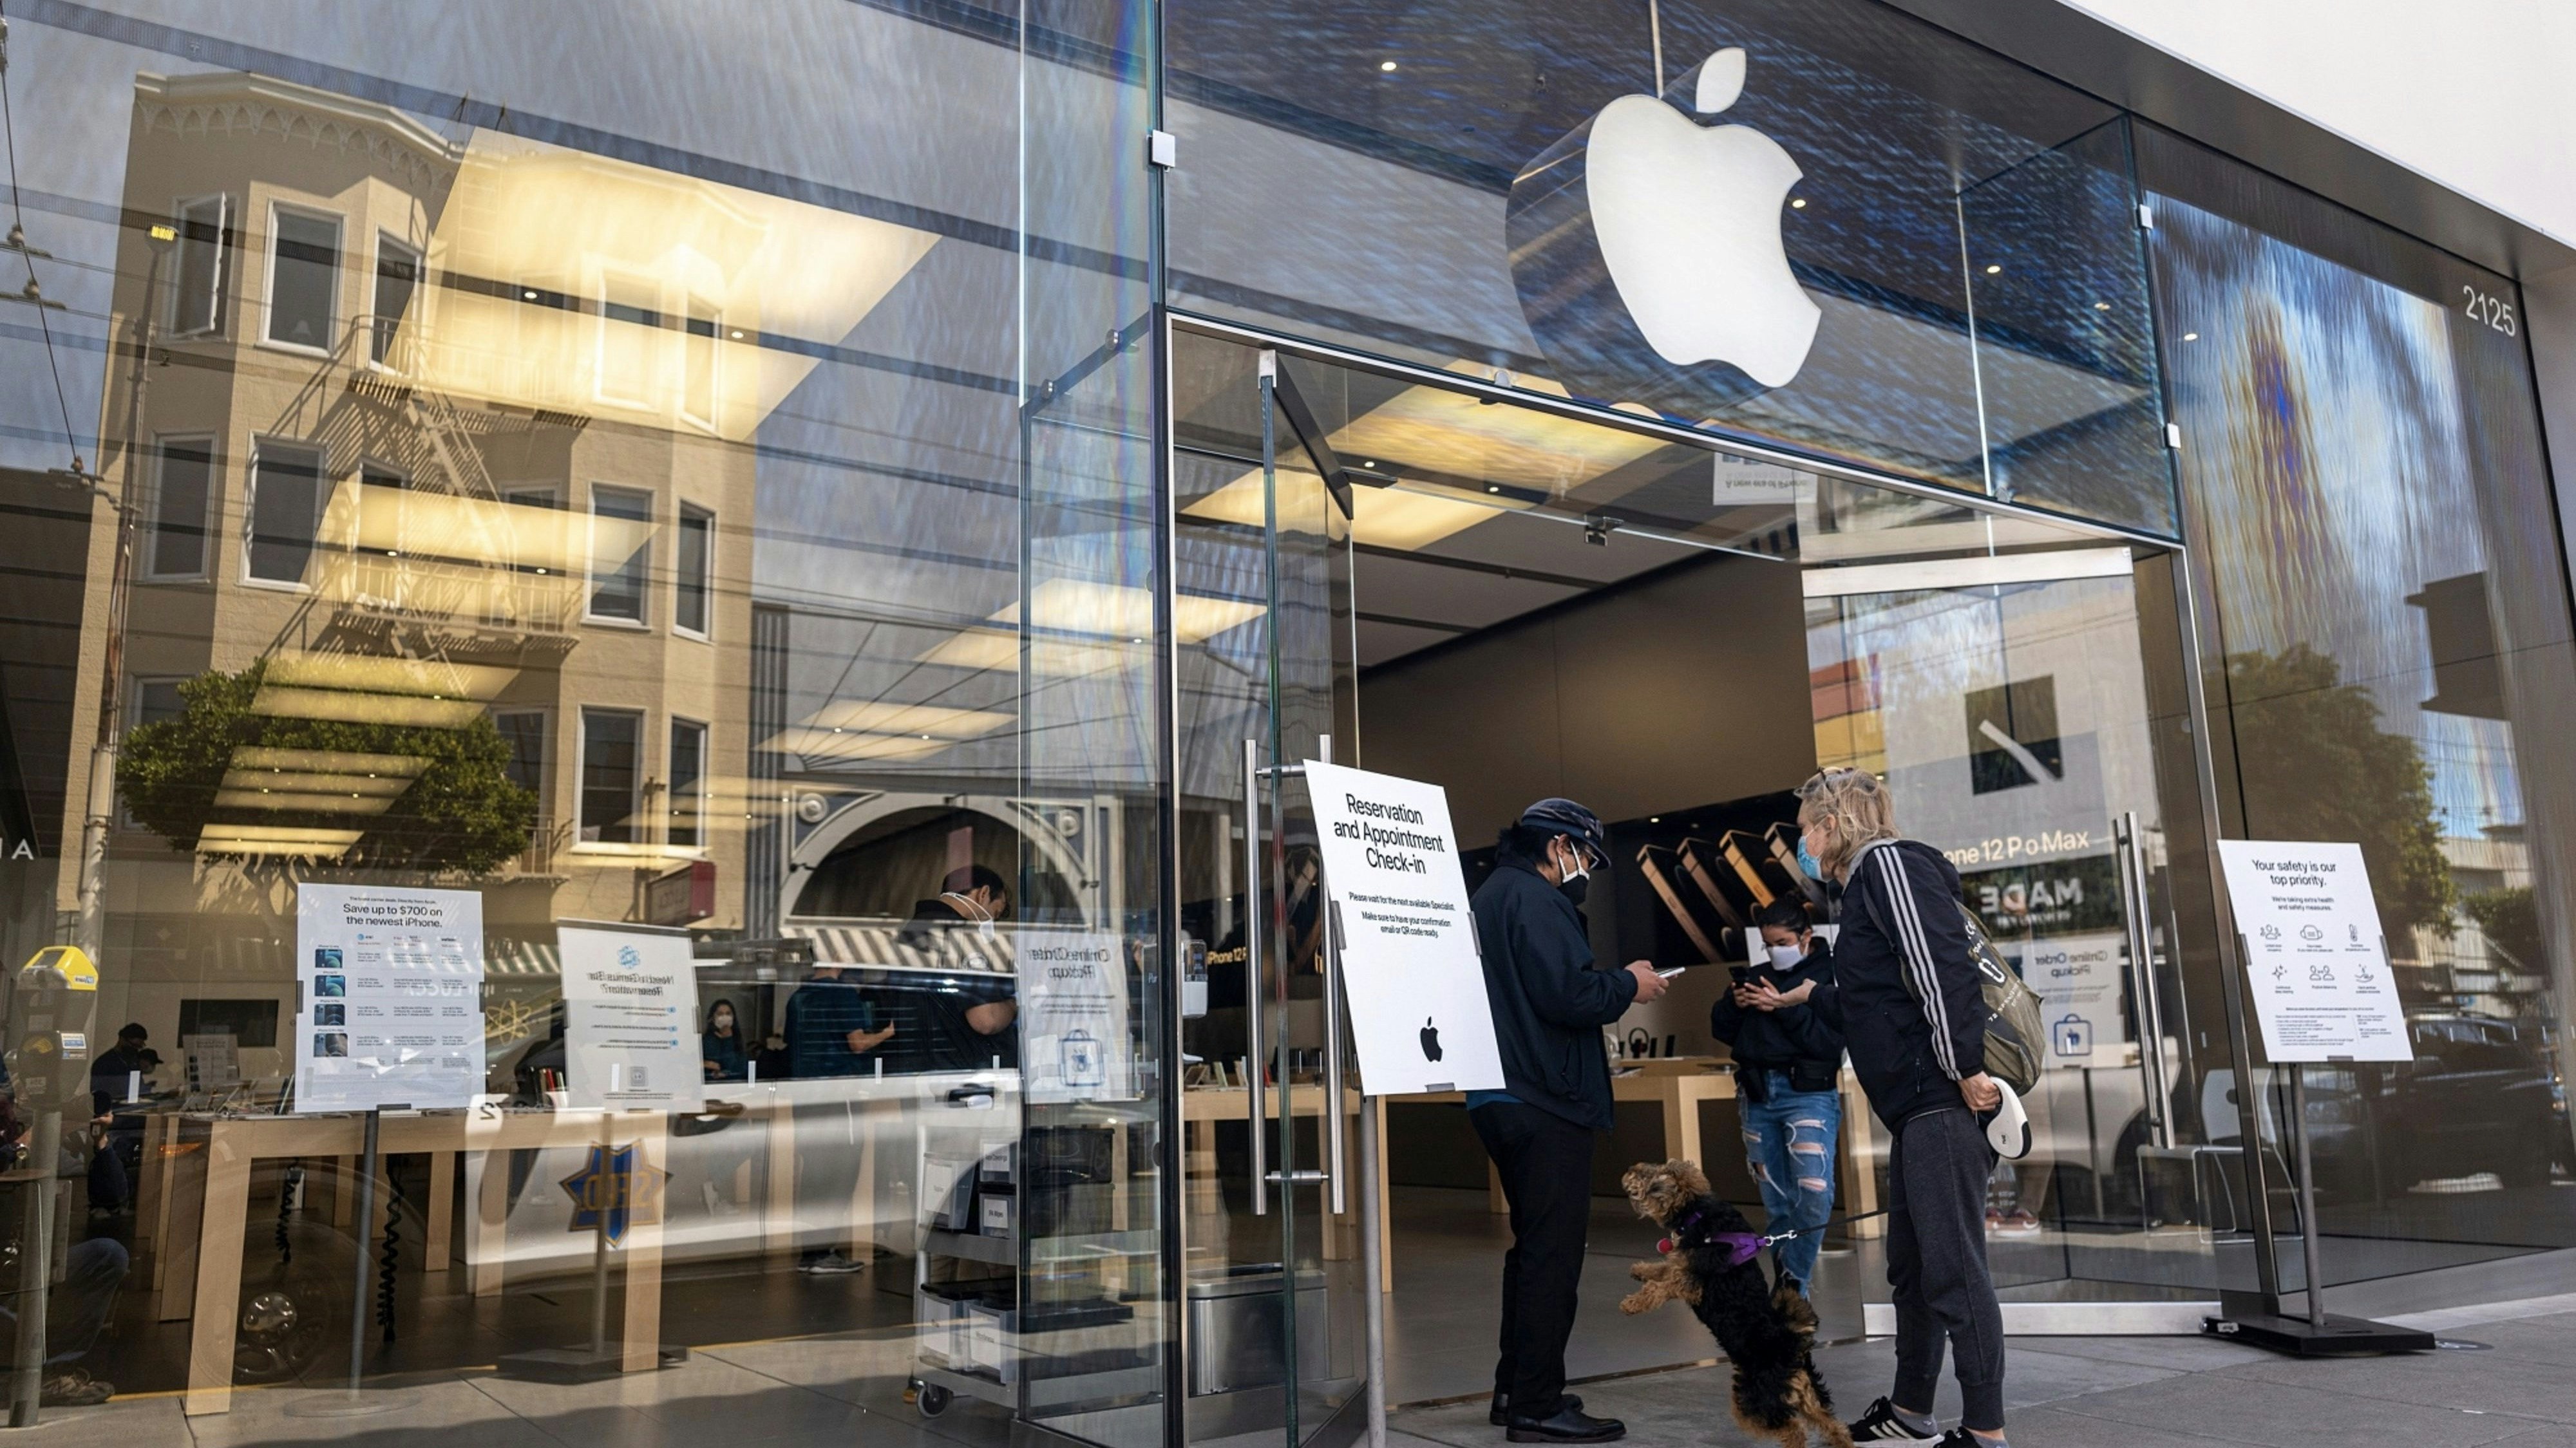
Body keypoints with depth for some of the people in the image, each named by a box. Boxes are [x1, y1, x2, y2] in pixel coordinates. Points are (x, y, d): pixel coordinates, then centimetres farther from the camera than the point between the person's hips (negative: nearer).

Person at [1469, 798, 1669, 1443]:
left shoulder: (1490, 895, 18)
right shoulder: (1534, 898, -14)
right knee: (1552, 1252, -4)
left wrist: (1610, 985, 14)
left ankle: (1515, 1386, 25)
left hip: (1505, 1099, 10)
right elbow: (1567, 994, -24)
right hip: (1546, 1104, -10)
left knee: (1534, 1245, 18)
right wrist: (1628, 984, -7)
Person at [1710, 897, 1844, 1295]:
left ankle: (1794, 1283, -3)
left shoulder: (1830, 975, -1)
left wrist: (1785, 1007, -18)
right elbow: (1722, 1030, 16)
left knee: (1815, 1194, -17)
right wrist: (1734, 1003, -4)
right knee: (1776, 1202, 9)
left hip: (1808, 1094, -5)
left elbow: (1830, 1042, -13)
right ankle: (1787, 1282, 19)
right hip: (1758, 1096, 5)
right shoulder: (1760, 976, 15)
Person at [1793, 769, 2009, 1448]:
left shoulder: (1888, 862, -9)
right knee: (1910, 1265, 17)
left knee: (1953, 1265, -6)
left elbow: (1943, 968, -21)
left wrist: (1966, 1069, -22)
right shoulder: (1866, 883, 20)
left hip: (1942, 1100, -11)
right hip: (1916, 1104, 11)